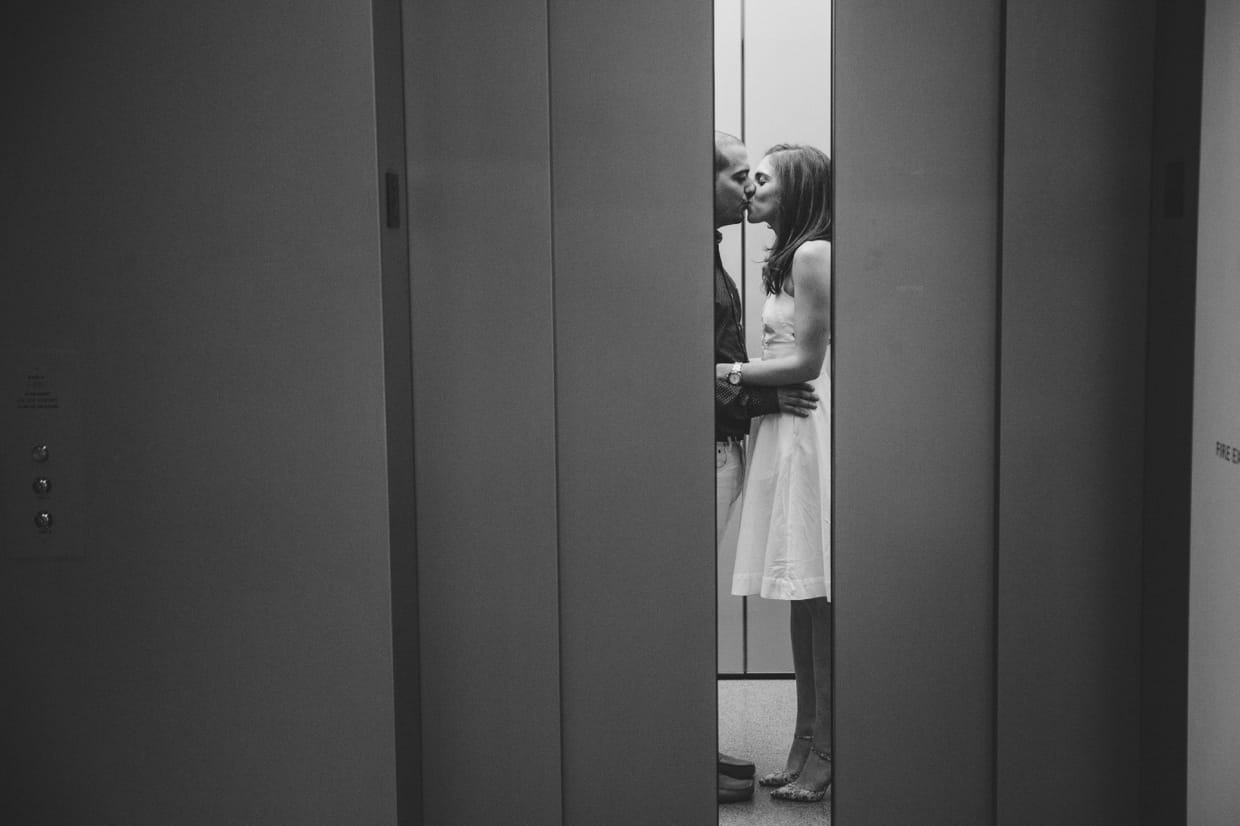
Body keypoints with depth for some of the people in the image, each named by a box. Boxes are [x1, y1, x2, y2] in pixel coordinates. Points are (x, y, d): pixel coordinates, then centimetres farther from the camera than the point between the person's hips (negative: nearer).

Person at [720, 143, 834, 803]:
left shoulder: (813, 254, -10)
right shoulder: (788, 257, 18)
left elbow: (806, 361, -13)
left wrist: (731, 373, -9)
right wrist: (742, 374, 7)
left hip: (810, 431, -10)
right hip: (786, 430, 10)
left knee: (819, 598, -4)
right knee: (802, 597, 11)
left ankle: (823, 754, 3)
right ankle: (805, 744, 19)